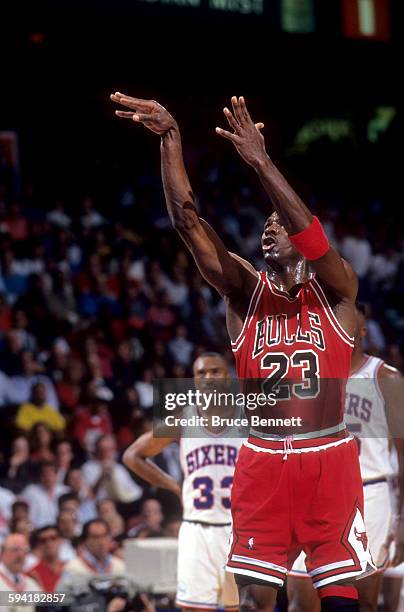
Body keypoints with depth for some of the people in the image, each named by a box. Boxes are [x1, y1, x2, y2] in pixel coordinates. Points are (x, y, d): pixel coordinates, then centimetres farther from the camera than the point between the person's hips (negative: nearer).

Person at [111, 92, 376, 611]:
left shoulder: (336, 291, 1)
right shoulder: (245, 291, 6)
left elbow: (308, 231, -20)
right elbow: (187, 220, -5)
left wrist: (260, 161, -31)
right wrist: (170, 137, -16)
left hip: (328, 461, -2)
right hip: (263, 464, 2)